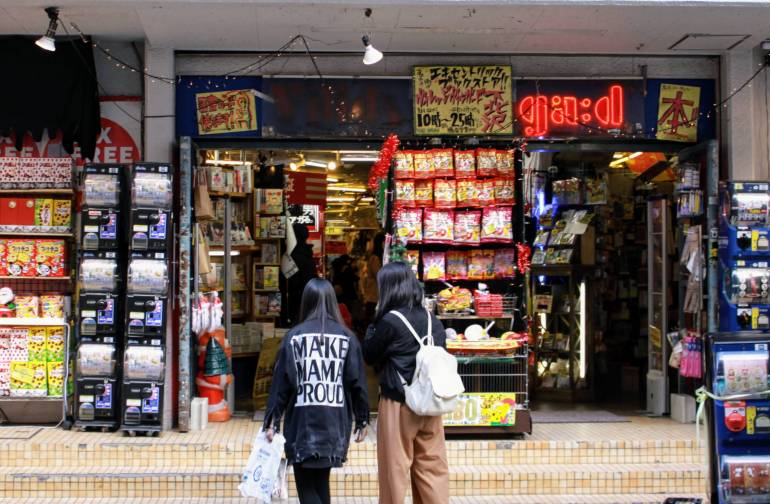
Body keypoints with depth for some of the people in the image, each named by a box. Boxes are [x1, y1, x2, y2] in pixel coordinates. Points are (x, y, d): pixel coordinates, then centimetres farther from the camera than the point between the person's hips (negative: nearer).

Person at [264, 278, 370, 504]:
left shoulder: (294, 336, -2)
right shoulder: (346, 337, 1)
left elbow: (281, 383, -3)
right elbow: (357, 382, 2)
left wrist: (272, 421, 3)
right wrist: (362, 420, 10)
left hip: (302, 420, -2)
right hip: (334, 421, 2)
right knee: (321, 481, 17)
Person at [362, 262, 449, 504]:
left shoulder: (390, 321, -14)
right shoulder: (432, 319, 4)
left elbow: (369, 356, -3)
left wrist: (374, 324, 4)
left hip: (398, 403, -6)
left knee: (394, 469, 5)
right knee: (432, 467, 11)